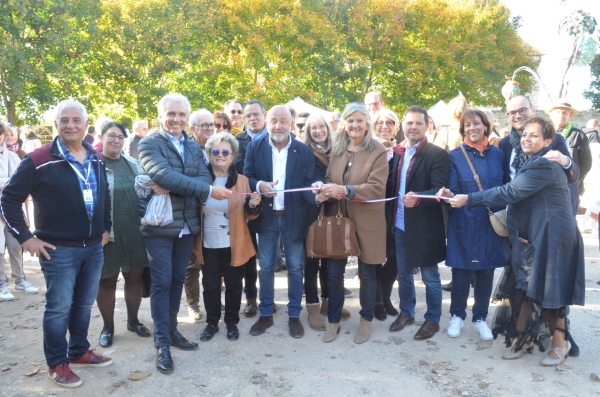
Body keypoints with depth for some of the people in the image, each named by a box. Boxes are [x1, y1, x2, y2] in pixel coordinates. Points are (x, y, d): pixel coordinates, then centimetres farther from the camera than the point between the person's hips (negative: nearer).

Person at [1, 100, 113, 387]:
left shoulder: (96, 159, 7)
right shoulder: (38, 161, -12)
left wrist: (106, 228, 15)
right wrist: (26, 238, -10)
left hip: (94, 247, 6)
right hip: (59, 249, -5)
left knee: (84, 305, 16)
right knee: (59, 307, 5)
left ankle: (79, 352, 33)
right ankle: (56, 363, 21)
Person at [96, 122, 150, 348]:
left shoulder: (133, 164, 9)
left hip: (134, 231, 4)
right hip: (107, 233, -4)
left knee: (135, 276, 12)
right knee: (107, 280, 9)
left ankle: (133, 321, 30)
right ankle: (107, 327, 25)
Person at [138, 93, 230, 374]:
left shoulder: (194, 148, 11)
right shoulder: (149, 144, -7)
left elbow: (204, 179, -4)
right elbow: (164, 175, -24)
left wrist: (172, 188, -22)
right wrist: (208, 190, -27)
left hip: (188, 224, 5)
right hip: (159, 225, -5)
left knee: (177, 280, 14)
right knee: (162, 283, 0)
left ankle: (171, 330, 29)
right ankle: (162, 344, 10)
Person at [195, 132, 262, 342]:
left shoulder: (242, 181, -1)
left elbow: (249, 215, 3)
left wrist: (253, 205, -19)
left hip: (234, 244, 0)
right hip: (208, 244, 0)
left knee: (234, 284, 11)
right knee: (210, 285, 11)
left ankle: (232, 322, 29)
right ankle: (212, 322, 29)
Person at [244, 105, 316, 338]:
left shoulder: (304, 151, -6)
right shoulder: (255, 147, -3)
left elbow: (309, 184, -5)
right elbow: (247, 177, -1)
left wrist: (317, 195, -27)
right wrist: (259, 186, -22)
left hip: (294, 217, 0)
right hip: (266, 216, 1)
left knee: (295, 267, 10)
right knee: (266, 267, 12)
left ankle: (294, 315, 26)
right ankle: (266, 314, 28)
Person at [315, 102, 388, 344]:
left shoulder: (378, 151, -9)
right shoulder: (336, 150, 6)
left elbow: (377, 188, -18)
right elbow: (329, 179, 11)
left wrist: (345, 190, -29)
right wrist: (325, 191, -13)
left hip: (366, 222, -4)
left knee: (366, 274, 12)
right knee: (333, 273, 9)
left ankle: (366, 320, 32)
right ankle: (334, 320, 27)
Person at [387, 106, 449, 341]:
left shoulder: (437, 154, -10)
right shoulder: (395, 153, 7)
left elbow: (440, 190, -18)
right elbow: (390, 185, 8)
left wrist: (418, 199, -35)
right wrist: (390, 217, -2)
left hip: (425, 226, -5)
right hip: (400, 225, 5)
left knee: (430, 277, 10)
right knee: (403, 273, 19)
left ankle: (432, 320, 27)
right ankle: (406, 313, 37)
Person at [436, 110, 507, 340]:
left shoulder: (498, 155, 5)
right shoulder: (455, 156, -2)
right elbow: (453, 191, -6)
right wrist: (448, 195, -29)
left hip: (492, 225, 3)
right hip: (464, 225, -2)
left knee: (486, 272, 10)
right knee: (461, 272, 5)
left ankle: (480, 318, 27)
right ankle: (457, 316, 25)